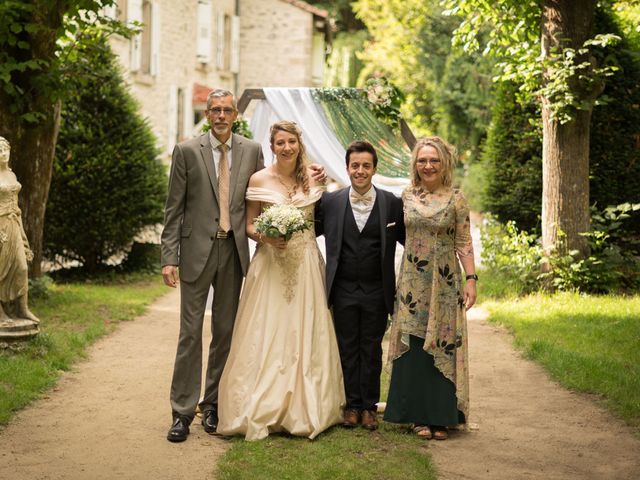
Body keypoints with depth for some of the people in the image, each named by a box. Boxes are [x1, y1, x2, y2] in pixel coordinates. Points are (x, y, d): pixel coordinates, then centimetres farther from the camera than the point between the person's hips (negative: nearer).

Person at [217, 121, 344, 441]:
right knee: (266, 336, -3)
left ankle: (304, 409, 12)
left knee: (304, 337, 3)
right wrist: (265, 237, -15)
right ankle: (263, 410, 5)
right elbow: (249, 225, 2)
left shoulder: (311, 180, 8)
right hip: (271, 265, -2)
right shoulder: (259, 180, 0)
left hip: (306, 266, 3)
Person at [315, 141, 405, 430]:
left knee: (372, 350, 8)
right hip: (343, 290, 1)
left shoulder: (392, 204, -1)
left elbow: (409, 242, 3)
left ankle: (369, 406, 19)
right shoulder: (330, 202, 2)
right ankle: (352, 404, 19)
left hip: (376, 292, -1)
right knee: (347, 349, 8)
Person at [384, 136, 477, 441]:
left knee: (443, 347, 1)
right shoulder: (406, 196, 6)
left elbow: (464, 243, -2)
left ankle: (441, 417, 9)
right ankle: (419, 415, 12)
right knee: (413, 347, 3)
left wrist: (471, 279, -9)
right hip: (412, 283, 2)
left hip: (444, 284, -2)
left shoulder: (455, 199, -1)